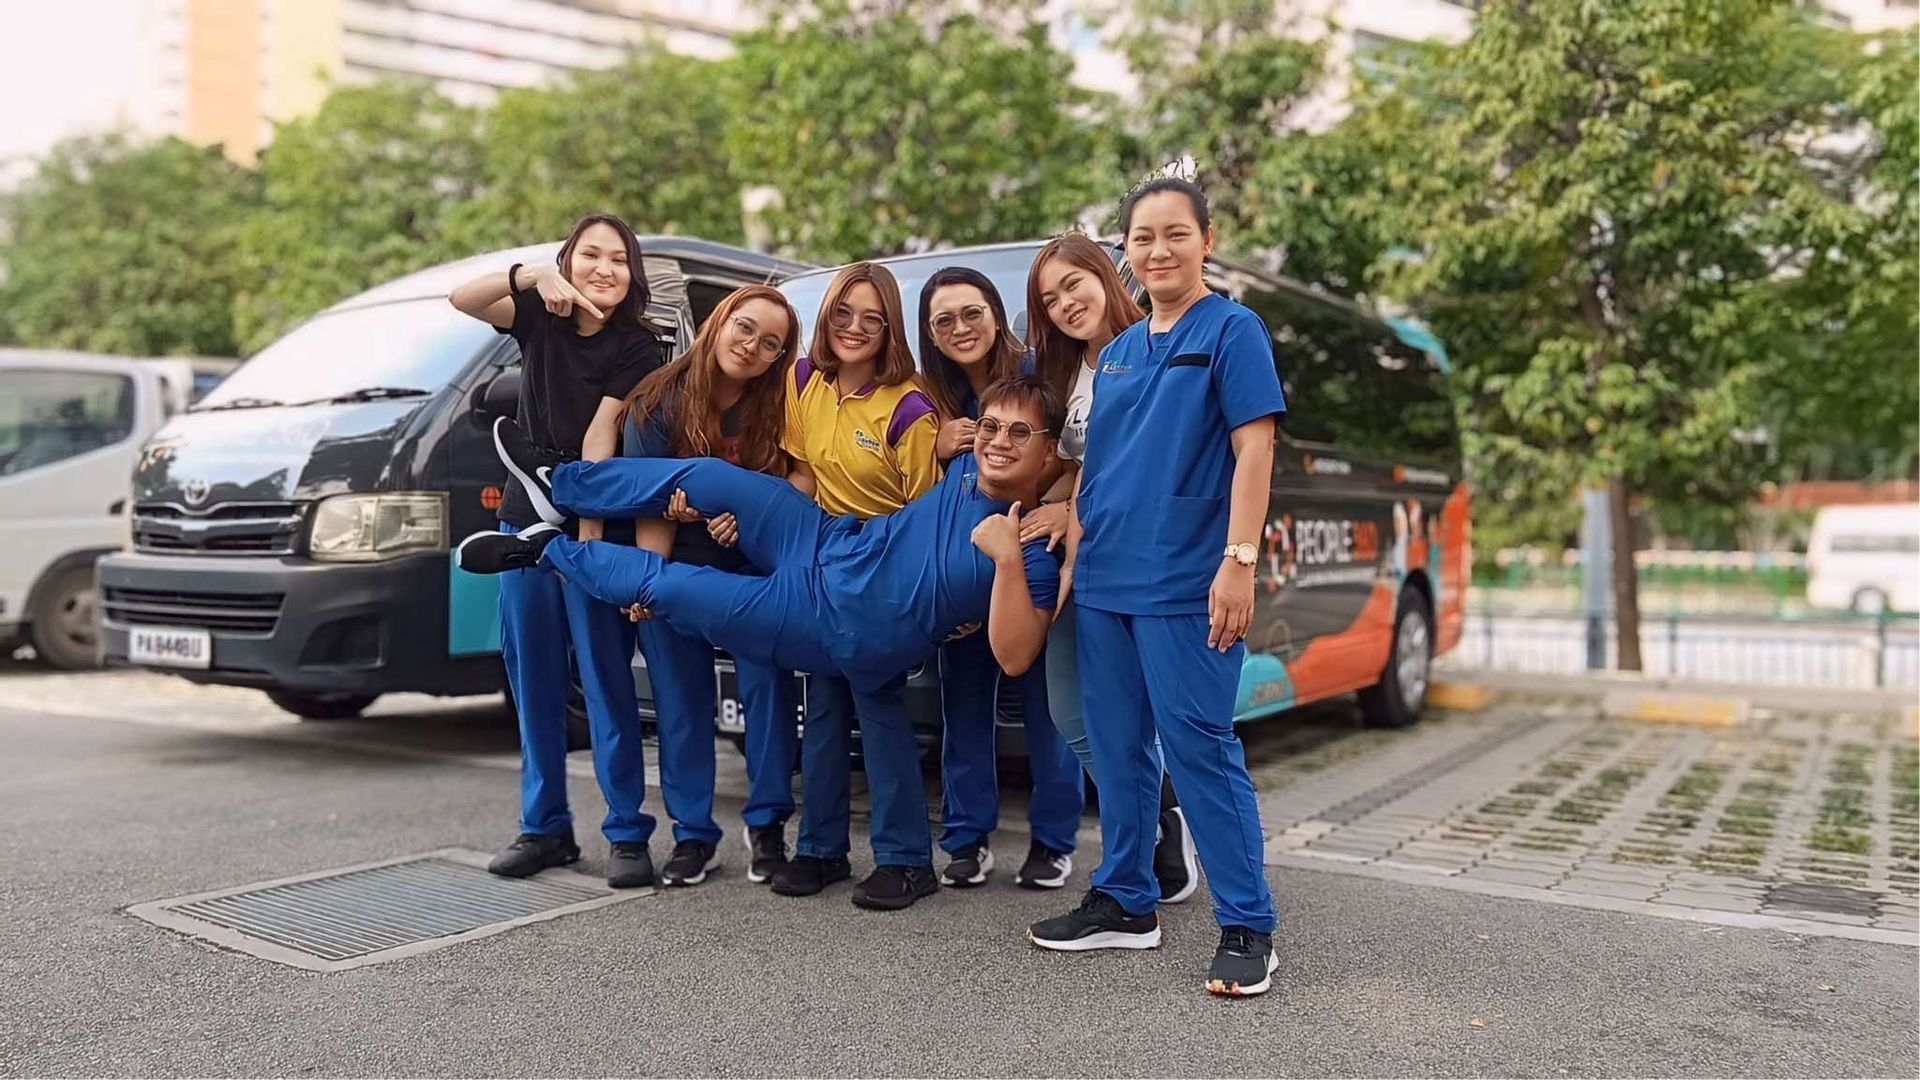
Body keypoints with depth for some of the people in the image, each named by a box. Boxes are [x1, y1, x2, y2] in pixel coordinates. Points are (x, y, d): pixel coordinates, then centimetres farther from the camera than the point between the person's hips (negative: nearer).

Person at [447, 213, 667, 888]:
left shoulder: (637, 348, -5)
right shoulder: (539, 319, 7)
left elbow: (600, 437, -14)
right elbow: (461, 299, -10)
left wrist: (588, 527, -21)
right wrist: (533, 275, -26)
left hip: (592, 527, -5)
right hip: (525, 521, 5)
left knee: (606, 681, -5)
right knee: (533, 681, 9)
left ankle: (628, 834, 2)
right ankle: (544, 828, 20)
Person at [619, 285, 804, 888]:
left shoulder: (777, 410, -8)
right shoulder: (660, 402, -10)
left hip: (754, 567, 0)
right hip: (677, 570, 0)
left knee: (767, 685, -4)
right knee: (682, 701, 4)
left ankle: (767, 826, 11)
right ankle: (693, 836, 15)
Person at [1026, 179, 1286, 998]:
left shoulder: (1232, 331, -3)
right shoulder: (1116, 352, 15)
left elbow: (1254, 448, -10)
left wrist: (1238, 560, -18)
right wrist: (1073, 560, 14)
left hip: (1184, 588, -7)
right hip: (1104, 585, 7)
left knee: (1200, 749, -4)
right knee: (1117, 747, 12)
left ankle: (1247, 925, 7)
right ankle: (1124, 902, 25)